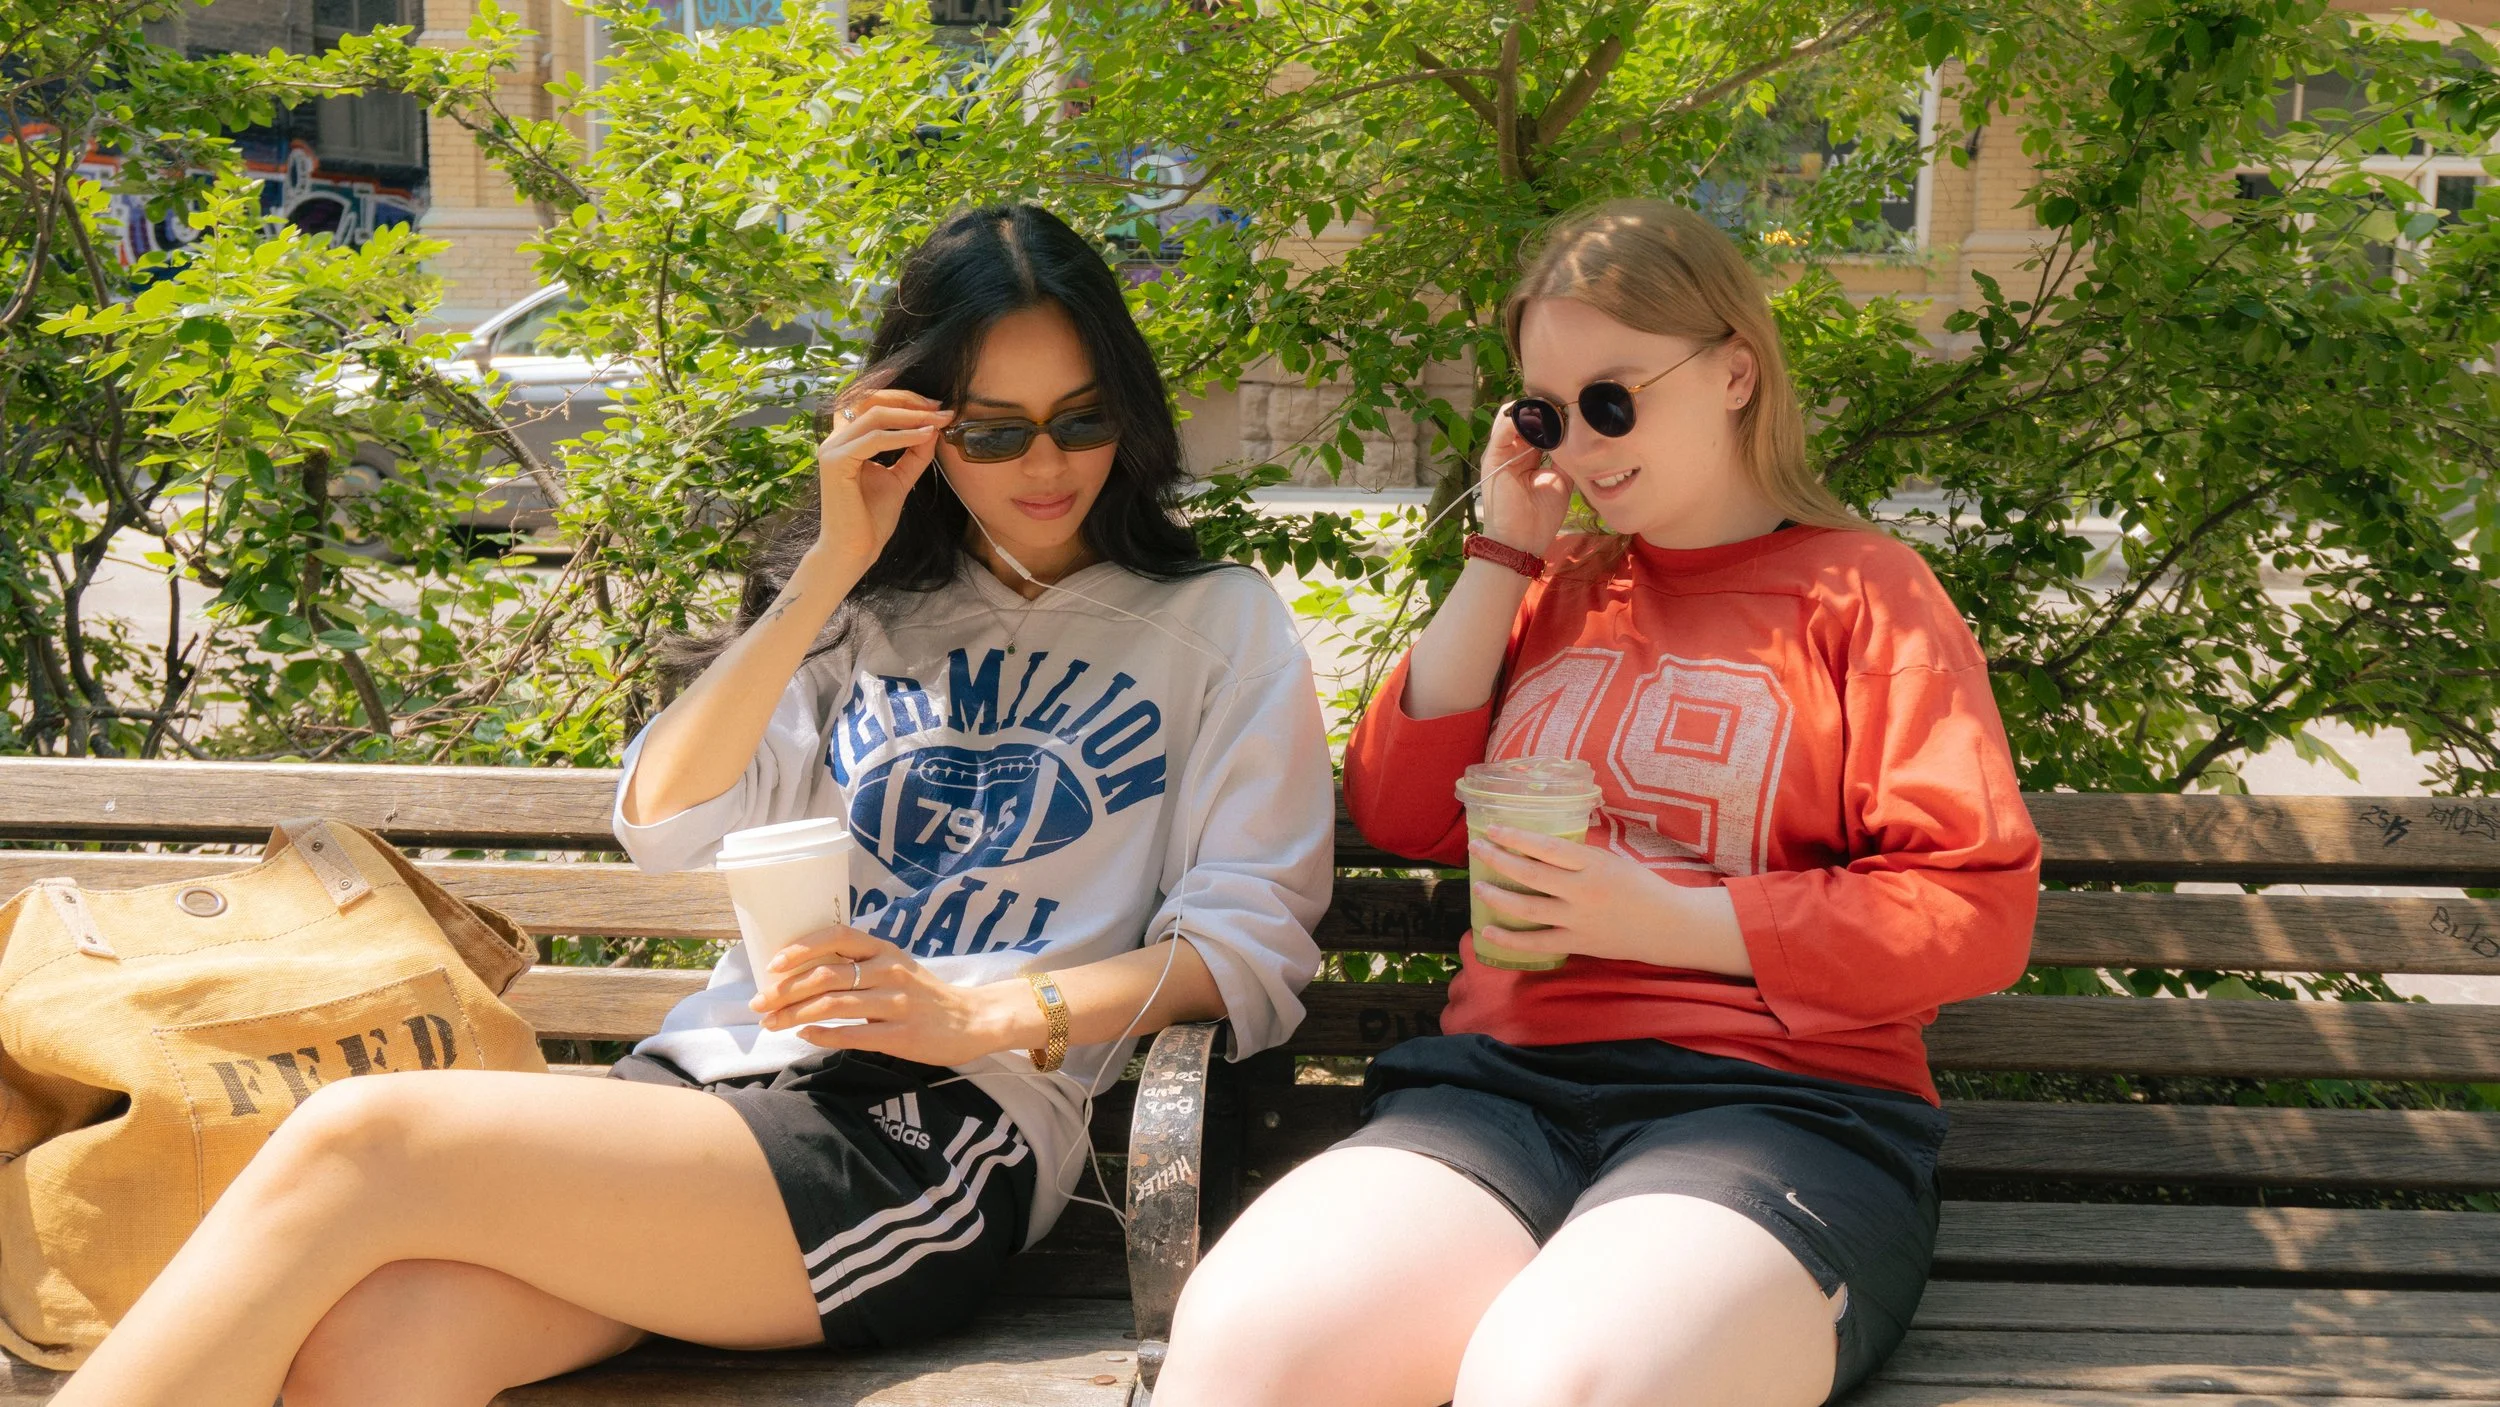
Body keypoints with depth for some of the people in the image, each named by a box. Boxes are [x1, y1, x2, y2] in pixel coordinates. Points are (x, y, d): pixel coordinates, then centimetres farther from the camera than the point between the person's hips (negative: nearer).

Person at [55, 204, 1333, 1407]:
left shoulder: (1220, 627, 14)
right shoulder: (871, 614, 25)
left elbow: (1249, 951, 3)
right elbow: (666, 826, 11)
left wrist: (978, 1017, -12)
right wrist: (828, 573, 4)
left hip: (937, 1140, -4)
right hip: (712, 1078, 4)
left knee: (355, 1146, -26)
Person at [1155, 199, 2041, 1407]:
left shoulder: (1862, 592, 8)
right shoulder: (1556, 589, 23)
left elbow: (1976, 912, -1)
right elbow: (1401, 814, 18)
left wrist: (1667, 918, -9)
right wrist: (1502, 558, 13)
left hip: (1773, 1100, -4)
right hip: (1501, 1087, 4)